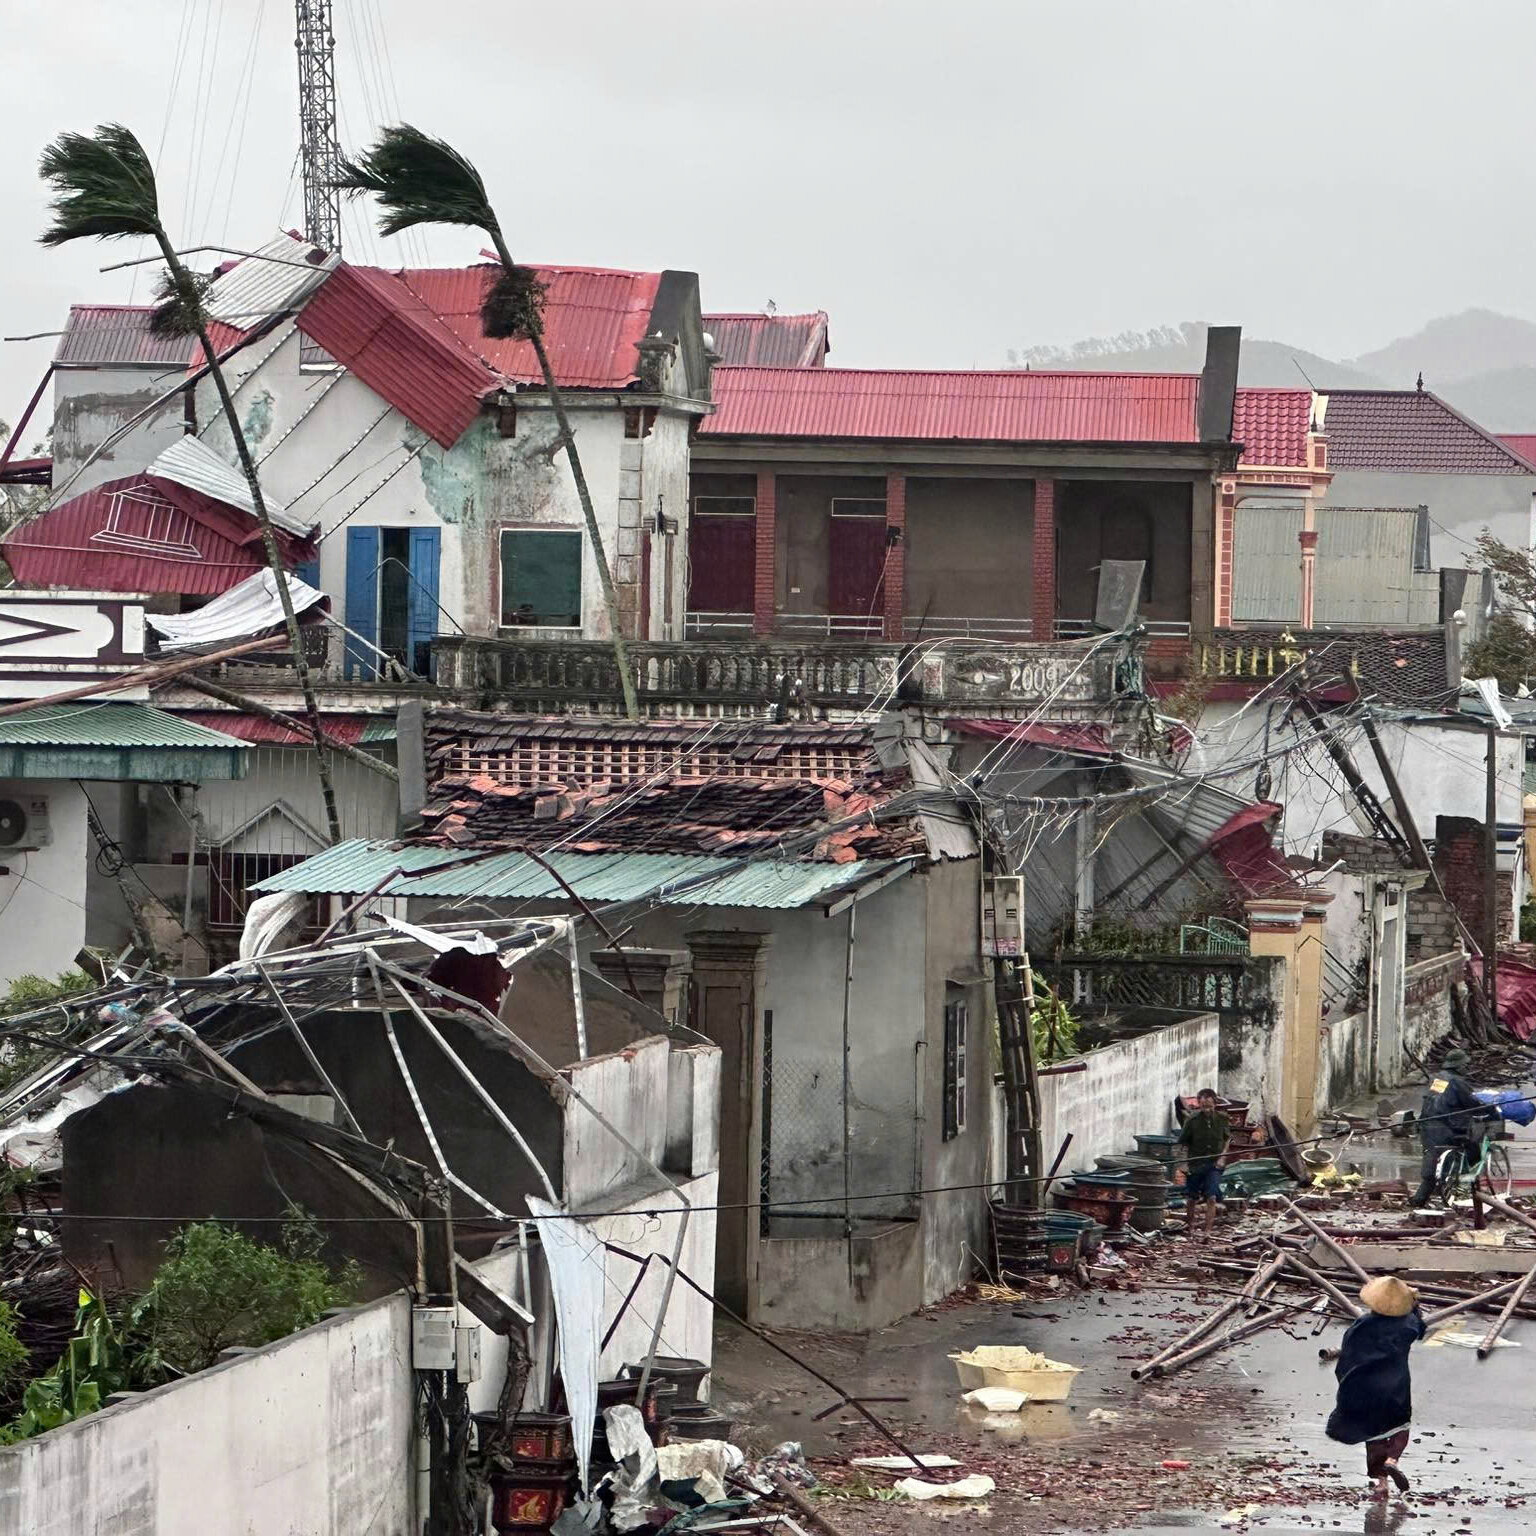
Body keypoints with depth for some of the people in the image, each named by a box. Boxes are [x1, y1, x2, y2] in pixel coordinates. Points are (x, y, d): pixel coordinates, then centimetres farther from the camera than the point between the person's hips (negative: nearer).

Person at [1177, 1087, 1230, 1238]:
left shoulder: (1222, 1119, -5)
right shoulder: (1192, 1120, -12)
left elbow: (1227, 1139, 12)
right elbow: (1182, 1144, -3)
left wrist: (1222, 1157, 0)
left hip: (1214, 1164, 0)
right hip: (1195, 1164, 0)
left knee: (1211, 1198, -13)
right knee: (1191, 1198, 11)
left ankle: (1207, 1231, -9)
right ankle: (1190, 1225, 37)